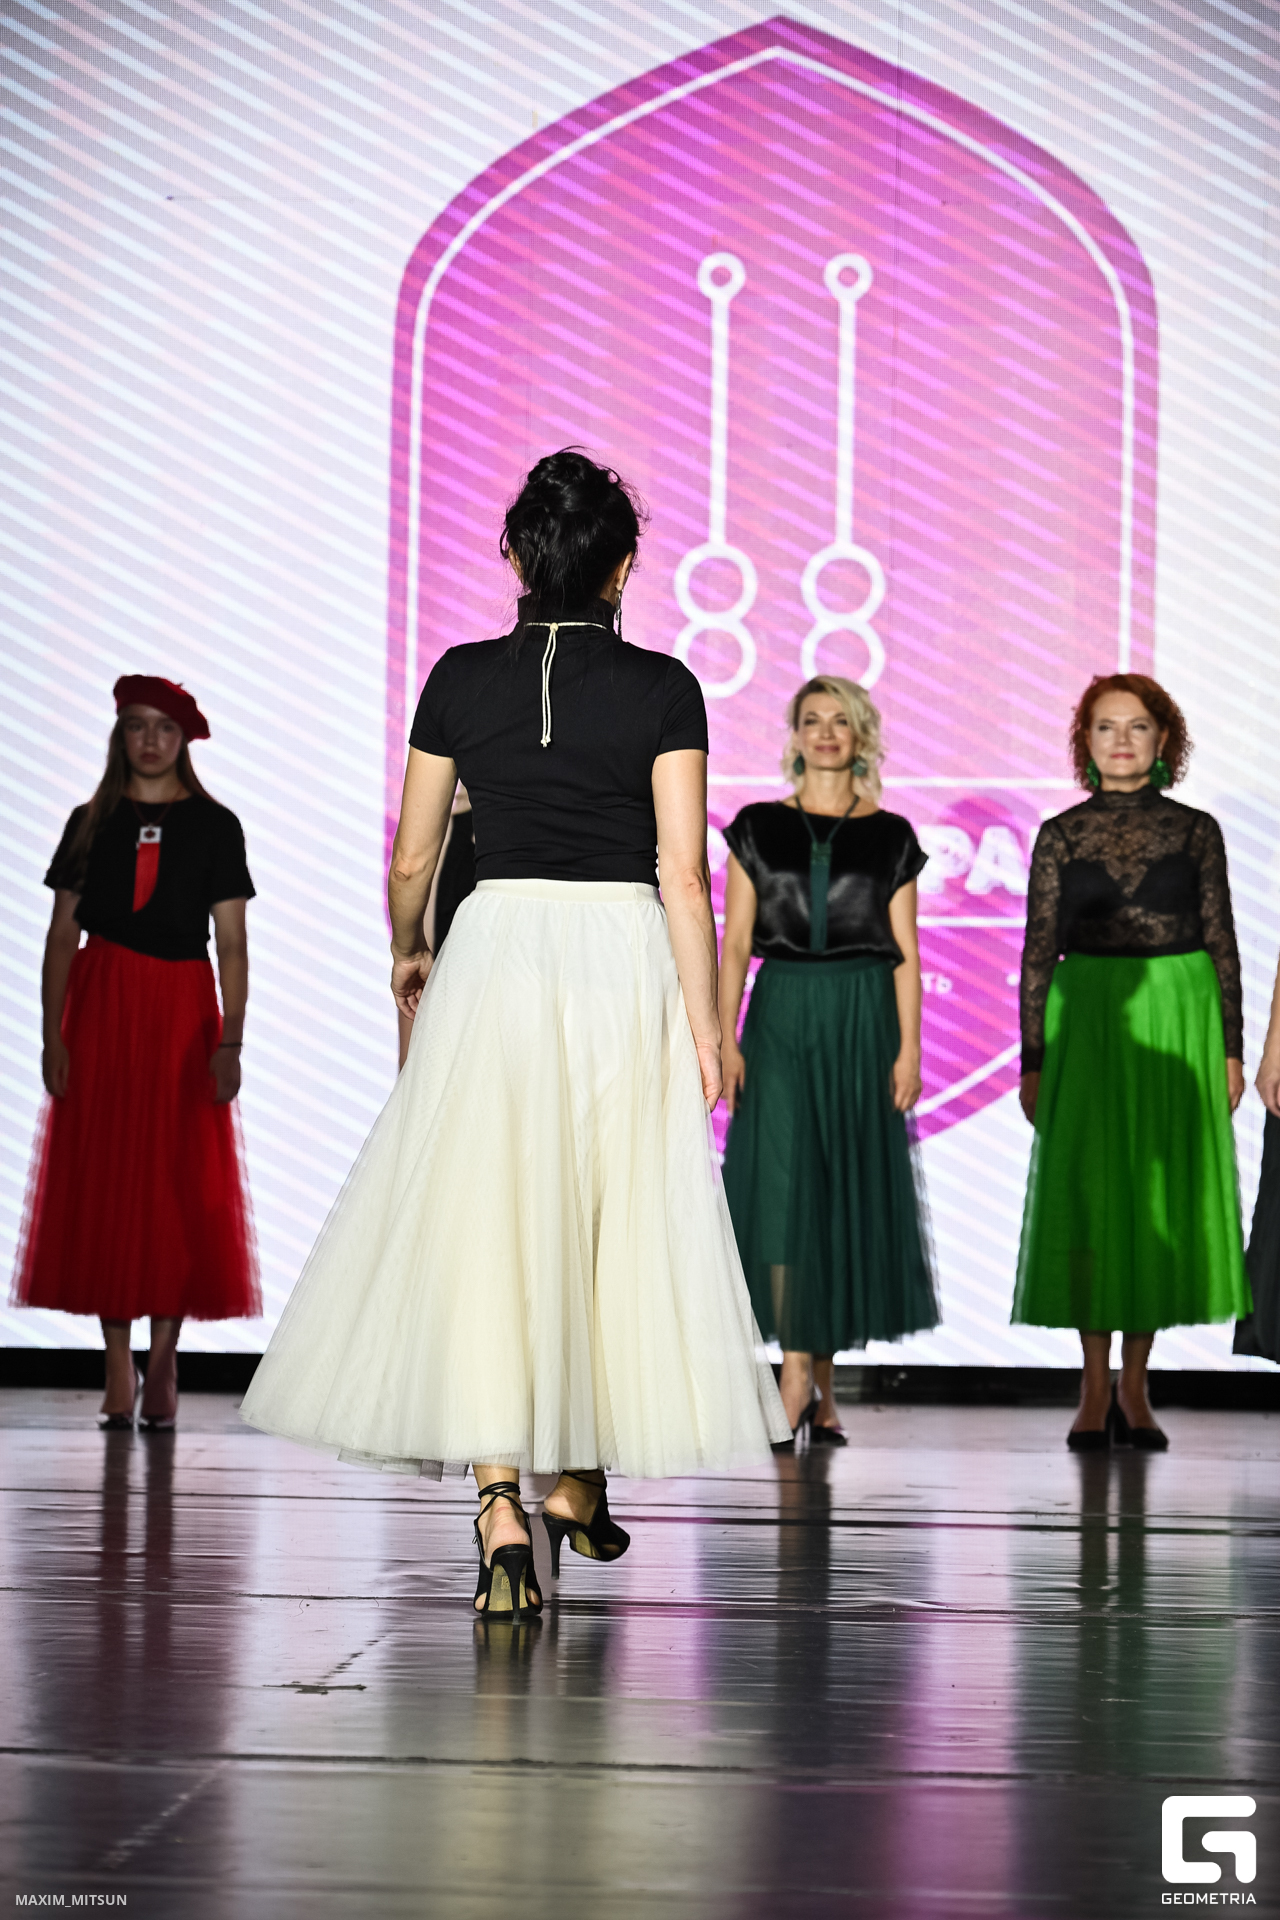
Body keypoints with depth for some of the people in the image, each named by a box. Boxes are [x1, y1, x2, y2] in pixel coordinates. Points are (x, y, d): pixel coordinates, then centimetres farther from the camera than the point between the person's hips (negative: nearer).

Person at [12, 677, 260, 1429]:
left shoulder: (214, 826, 3)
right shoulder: (92, 824, 8)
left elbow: (232, 943, -1)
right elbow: (63, 934, 6)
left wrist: (230, 1042, -9)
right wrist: (53, 1033, -3)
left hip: (182, 1009, -1)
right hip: (101, 1007, 1)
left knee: (181, 1182, -4)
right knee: (101, 1179, -1)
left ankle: (163, 1363, 3)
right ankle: (119, 1372, 5)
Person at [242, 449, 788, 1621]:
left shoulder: (462, 679, 3)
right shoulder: (663, 689, -2)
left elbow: (412, 857, 9)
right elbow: (684, 872, -7)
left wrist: (408, 952, 29)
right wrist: (704, 1027, -3)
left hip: (497, 951, 0)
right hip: (625, 958, 0)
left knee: (484, 1227, -1)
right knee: (608, 1225, 13)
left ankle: (501, 1505, -17)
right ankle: (578, 1488, 26)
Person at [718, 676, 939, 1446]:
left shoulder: (890, 836, 6)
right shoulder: (759, 828, 6)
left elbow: (905, 952, 4)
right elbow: (735, 941, 4)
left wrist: (909, 1047, -5)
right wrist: (725, 1037, -5)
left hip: (862, 1019, 1)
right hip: (781, 1015, -1)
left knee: (850, 1186, 2)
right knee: (782, 1181, -11)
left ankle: (822, 1380, 11)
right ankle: (798, 1371, -11)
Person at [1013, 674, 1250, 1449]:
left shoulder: (1196, 831, 5)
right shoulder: (1062, 835, 4)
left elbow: (1222, 944, 6)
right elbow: (1039, 950, 4)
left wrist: (1232, 1048, 1)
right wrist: (1032, 1059, 0)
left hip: (1179, 1022, 0)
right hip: (1088, 1023, 0)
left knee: (1164, 1194, 2)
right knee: (1089, 1195, -2)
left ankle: (1135, 1390, 11)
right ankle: (1095, 1391, 6)